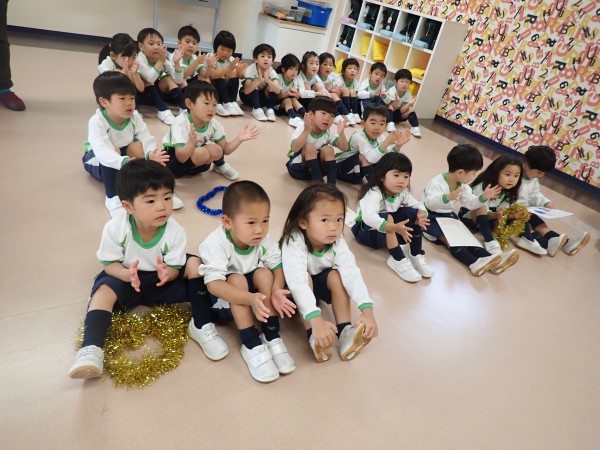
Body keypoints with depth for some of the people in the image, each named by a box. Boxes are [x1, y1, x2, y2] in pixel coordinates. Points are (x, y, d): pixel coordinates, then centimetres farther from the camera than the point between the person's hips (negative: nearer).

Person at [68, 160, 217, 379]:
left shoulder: (175, 232, -21)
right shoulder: (115, 228, -23)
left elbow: (175, 269, -17)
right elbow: (110, 264, -15)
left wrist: (166, 273, -43)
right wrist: (128, 274, -37)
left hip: (163, 278, 0)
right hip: (126, 278, 0)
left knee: (194, 264, -23)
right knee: (104, 290, -31)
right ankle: (91, 349, -36)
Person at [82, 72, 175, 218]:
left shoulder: (134, 117, -17)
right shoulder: (97, 122, -30)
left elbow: (148, 140, -26)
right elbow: (102, 151, -45)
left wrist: (151, 155, -50)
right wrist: (125, 163, -64)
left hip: (125, 155, 3)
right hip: (97, 161, -3)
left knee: (138, 147, -28)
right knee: (114, 151, -36)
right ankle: (112, 197, -34)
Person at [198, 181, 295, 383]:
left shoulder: (264, 240, -16)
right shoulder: (215, 244, -31)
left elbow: (277, 267, -13)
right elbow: (213, 284, -38)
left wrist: (276, 291, -35)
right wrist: (250, 298, -50)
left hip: (252, 289, 4)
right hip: (221, 298, -4)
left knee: (263, 273, -24)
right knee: (237, 279, -32)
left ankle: (272, 337, -20)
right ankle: (252, 345, -28)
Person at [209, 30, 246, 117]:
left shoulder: (231, 60, 1)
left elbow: (241, 76, -4)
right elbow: (211, 75, -32)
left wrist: (239, 71, -28)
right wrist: (228, 69, -43)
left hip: (225, 89, 5)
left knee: (234, 72, -14)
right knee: (220, 75, -27)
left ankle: (232, 102, -20)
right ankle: (227, 103, -30)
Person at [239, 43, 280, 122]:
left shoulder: (272, 72, -16)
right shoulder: (250, 69, -25)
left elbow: (277, 91, -28)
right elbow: (246, 91, -34)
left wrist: (267, 80, -44)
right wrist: (259, 80, -47)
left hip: (263, 96, 2)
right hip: (249, 96, -2)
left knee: (272, 85, -22)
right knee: (254, 85, -30)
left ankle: (269, 109, -14)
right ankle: (256, 109, -23)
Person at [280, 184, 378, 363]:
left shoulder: (337, 241, -23)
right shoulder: (294, 243, -36)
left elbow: (351, 273, -33)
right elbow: (298, 283, -47)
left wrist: (367, 309, -47)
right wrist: (316, 320, -59)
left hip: (320, 283, 4)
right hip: (297, 288, -3)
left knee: (336, 276, -25)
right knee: (306, 278, -34)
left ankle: (345, 332, -25)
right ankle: (314, 337, -30)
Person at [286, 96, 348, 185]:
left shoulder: (330, 132, -9)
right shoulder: (302, 129, -22)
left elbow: (344, 148, -21)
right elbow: (294, 149, -38)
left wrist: (341, 134, -41)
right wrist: (307, 131, -52)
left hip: (315, 166, 4)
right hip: (297, 167, -4)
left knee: (328, 149, -21)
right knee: (309, 147, -29)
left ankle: (332, 184, -24)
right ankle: (319, 182, -27)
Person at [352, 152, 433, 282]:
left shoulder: (402, 192, -9)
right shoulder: (374, 194, -31)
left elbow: (418, 205, -2)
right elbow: (369, 217, -47)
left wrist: (421, 216, -26)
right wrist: (394, 227, -56)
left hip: (389, 231, 7)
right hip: (367, 230, -7)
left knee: (412, 212, -14)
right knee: (386, 217, -36)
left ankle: (416, 255, -11)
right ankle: (398, 260, -30)